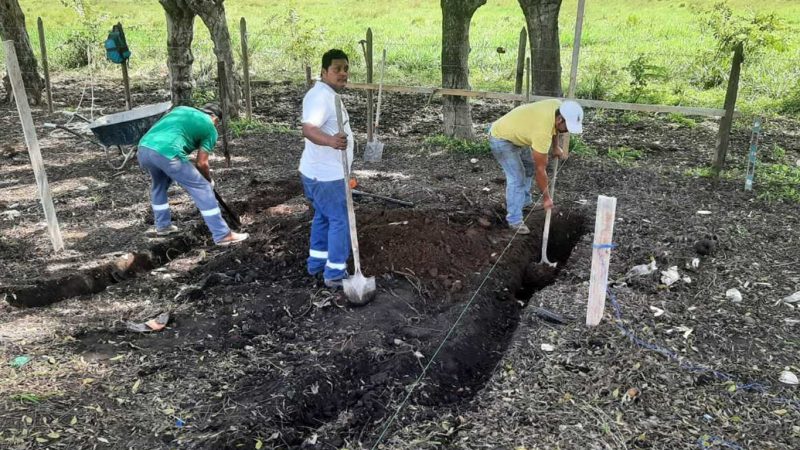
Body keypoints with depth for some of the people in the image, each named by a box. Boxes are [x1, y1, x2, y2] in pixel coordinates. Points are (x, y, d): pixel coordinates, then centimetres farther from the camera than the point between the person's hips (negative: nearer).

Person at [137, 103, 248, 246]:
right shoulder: (210, 128, 15)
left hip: (143, 149, 7)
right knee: (203, 190, 4)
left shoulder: (181, 109, 31)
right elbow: (201, 163, 11)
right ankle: (223, 235, 5)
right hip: (166, 153, -7)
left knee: (159, 185, 34)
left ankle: (162, 226, 45)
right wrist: (209, 180, 31)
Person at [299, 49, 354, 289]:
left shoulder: (328, 94, 12)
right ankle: (335, 274, 6)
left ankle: (317, 263, 33)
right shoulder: (321, 96, -22)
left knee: (323, 217, 20)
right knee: (341, 221, -3)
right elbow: (308, 129, -39)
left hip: (321, 171, 11)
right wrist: (331, 141, -57)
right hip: (326, 175, -11)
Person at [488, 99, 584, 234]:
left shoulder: (559, 106, -15)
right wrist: (546, 197, -17)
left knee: (530, 165, 19)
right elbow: (540, 169, -26)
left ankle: (525, 201, 34)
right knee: (517, 178, -15)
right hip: (500, 139, -10)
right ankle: (515, 220, -6)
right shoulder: (542, 132, -37)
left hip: (515, 133, 10)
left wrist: (555, 147, 13)